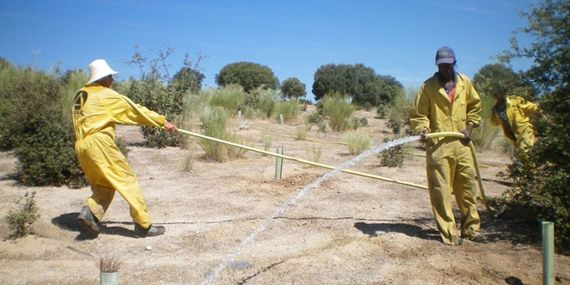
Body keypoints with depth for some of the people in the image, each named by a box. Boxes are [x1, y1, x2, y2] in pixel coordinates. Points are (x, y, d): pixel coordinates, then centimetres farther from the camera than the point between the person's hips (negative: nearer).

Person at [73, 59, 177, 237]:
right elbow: (134, 110, -4)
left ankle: (89, 212, -5)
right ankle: (143, 225, -5)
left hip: (81, 146, 8)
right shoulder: (106, 94, -3)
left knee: (104, 185, 17)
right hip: (98, 143, -8)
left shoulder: (80, 95, 19)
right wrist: (163, 121, -2)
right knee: (126, 179, -4)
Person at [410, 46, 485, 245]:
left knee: (467, 186, 11)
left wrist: (469, 126, 10)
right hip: (438, 145, -4)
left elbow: (474, 106, 22)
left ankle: (471, 228, 24)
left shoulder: (465, 83, 10)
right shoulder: (429, 86, -2)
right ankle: (449, 233, 7)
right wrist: (422, 130, -18)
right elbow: (419, 114, -1)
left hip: (461, 143, 4)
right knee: (441, 190, -2)